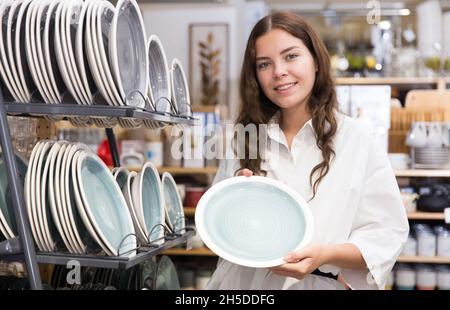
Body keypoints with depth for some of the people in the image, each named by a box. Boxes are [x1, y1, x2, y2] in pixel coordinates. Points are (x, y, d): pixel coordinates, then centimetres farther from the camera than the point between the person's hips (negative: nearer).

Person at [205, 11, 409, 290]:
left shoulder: (359, 138, -9)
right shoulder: (244, 139, 1)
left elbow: (387, 233, -10)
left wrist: (326, 255, -25)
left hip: (323, 283, -2)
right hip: (243, 281, 3)